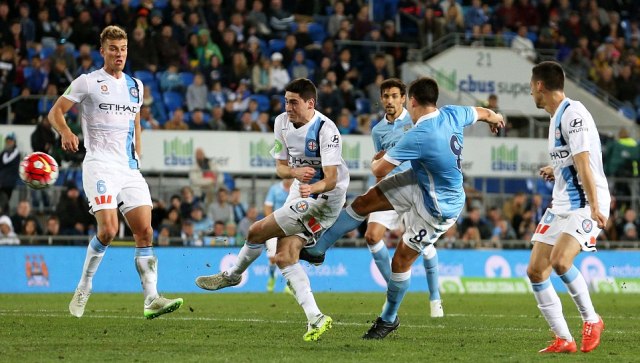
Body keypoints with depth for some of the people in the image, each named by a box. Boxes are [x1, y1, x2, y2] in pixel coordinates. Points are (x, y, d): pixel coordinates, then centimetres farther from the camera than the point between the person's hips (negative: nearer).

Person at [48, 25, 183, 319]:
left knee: (145, 231, -6)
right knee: (108, 229, -20)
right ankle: (83, 288, -2)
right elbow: (56, 112, 1)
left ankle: (151, 300, -9)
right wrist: (65, 132, -20)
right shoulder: (88, 82, 1)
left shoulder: (135, 85, 17)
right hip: (100, 165, -6)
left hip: (129, 168, 6)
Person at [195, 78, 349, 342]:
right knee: (284, 256, -4)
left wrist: (312, 188, -46)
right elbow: (280, 167, 5)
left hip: (325, 198, -8)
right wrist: (295, 172, -18)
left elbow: (331, 179, -26)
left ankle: (232, 275, 18)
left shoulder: (326, 130, -23)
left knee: (258, 230, -9)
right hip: (302, 192, 8)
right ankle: (315, 319, -7)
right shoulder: (282, 123, 0)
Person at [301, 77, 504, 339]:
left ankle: (389, 319, 23)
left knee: (402, 259, 3)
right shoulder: (452, 115, -11)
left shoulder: (418, 136, -34)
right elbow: (483, 113, 12)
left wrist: (377, 160, 1)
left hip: (438, 208, -9)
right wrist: (495, 119, 38)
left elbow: (379, 170, -25)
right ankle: (317, 249, 14)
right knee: (364, 202, 3)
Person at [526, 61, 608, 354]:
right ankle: (563, 340, 5)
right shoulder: (556, 116, 16)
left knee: (559, 261, -27)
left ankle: (591, 320, -6)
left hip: (585, 205, -10)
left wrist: (594, 206, -29)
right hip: (561, 205, 10)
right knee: (535, 271, 1)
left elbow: (583, 162, -23)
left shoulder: (573, 113, -14)